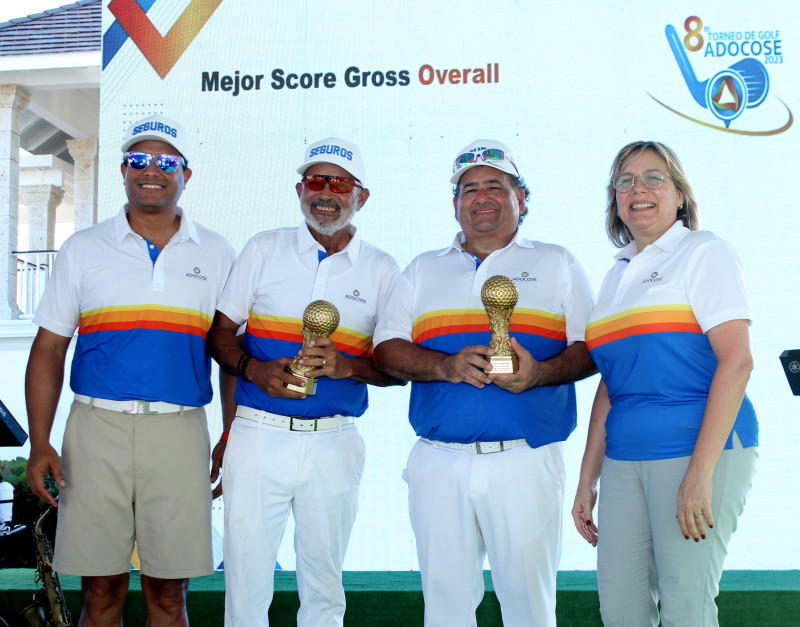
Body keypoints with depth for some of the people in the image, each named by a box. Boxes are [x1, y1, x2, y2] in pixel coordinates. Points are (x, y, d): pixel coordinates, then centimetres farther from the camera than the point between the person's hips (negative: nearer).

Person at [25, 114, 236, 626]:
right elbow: (48, 350, 7)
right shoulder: (84, 249, 8)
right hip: (98, 429, 0)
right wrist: (39, 445, -2)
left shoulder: (215, 254, 9)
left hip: (180, 433, 0)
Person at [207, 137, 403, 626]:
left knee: (323, 585, 11)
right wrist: (254, 369, -14)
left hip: (334, 443, 1)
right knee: (246, 577, 2)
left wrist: (347, 366, -16)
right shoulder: (265, 249, 6)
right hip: (258, 435, 0)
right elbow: (220, 334, 6)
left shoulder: (382, 270, 6)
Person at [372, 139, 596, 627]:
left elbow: (591, 350, 5)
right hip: (438, 462, 2)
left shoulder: (556, 264, 12)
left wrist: (538, 372, -15)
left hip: (526, 462, -2)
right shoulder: (424, 270, 17)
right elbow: (387, 349, 9)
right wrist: (447, 366, -10)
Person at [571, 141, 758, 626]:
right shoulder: (617, 274, 18)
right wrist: (588, 480, 15)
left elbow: (737, 360, -12)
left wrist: (701, 471, -19)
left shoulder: (704, 253, -1)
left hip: (700, 448, -6)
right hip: (625, 459, 6)